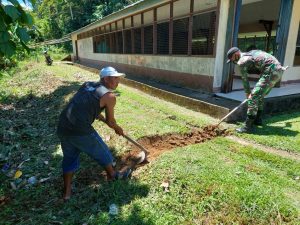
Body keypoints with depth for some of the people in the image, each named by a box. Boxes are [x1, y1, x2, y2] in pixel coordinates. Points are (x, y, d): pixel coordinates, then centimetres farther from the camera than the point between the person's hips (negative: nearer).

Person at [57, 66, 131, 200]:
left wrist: (103, 119, 34)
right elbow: (110, 121, 5)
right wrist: (118, 129, 27)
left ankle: (67, 193, 34)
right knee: (102, 153, 19)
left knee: (69, 158, 25)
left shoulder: (87, 85, 15)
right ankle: (112, 175, 43)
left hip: (62, 128, 7)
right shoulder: (109, 96, -4)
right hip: (81, 131, -6)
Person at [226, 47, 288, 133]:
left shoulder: (242, 61, -6)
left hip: (271, 72, -10)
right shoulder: (250, 53, 21)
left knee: (253, 97, -10)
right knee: (260, 96, 21)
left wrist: (247, 93, 17)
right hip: (278, 70, 10)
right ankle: (257, 119, 34)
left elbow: (244, 79, 4)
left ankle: (248, 126, -10)